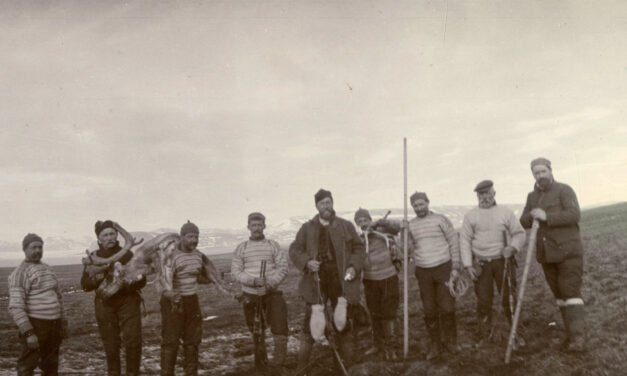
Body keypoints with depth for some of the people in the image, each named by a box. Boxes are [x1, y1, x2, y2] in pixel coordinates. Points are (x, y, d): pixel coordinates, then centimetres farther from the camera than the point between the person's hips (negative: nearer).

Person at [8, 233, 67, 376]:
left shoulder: (47, 269, 14)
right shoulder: (20, 273, -11)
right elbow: (16, 306, -18)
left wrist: (63, 322, 17)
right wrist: (28, 333, -23)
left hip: (53, 325, 7)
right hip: (34, 326, -7)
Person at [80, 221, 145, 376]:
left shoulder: (128, 254, -3)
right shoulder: (93, 258, 2)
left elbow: (141, 281, -3)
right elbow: (85, 285, 3)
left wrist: (127, 282, -22)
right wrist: (97, 279, -16)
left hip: (128, 302, -1)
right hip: (105, 304, 1)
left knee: (133, 341, -8)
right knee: (110, 344, 7)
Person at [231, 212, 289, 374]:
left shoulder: (273, 245, 3)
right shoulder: (241, 247, 3)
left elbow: (283, 268, -1)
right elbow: (235, 271, -2)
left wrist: (271, 283, -18)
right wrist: (253, 280, -18)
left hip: (272, 293, -1)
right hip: (250, 295, 1)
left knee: (280, 329, -9)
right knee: (256, 332, 13)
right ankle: (260, 363, 31)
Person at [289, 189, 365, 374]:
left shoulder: (346, 226, 9)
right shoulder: (307, 228, 8)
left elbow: (358, 248, 11)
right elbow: (294, 250, 7)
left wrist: (354, 267, -6)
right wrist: (306, 262, -12)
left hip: (341, 280, 1)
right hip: (316, 280, -1)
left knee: (344, 323, 8)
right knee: (310, 323, -1)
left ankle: (347, 365, 19)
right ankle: (302, 366, 7)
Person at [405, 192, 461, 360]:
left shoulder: (440, 219, -4)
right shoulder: (411, 225, 7)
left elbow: (454, 243, -3)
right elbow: (410, 248, 14)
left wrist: (455, 267, -6)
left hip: (444, 268, -3)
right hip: (423, 271, 3)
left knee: (447, 307, -1)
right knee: (429, 310, 5)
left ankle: (450, 341, 17)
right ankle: (435, 345, 16)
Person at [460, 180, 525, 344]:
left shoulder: (506, 212, 5)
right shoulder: (470, 215, 6)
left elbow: (519, 233, 6)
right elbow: (465, 240, 5)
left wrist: (512, 247, -15)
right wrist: (468, 265, -3)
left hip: (502, 261, -1)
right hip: (481, 264, 1)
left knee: (508, 298, -1)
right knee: (483, 301, 3)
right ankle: (484, 338, 14)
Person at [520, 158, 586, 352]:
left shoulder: (564, 190, -6)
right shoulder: (532, 196, 13)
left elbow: (574, 214, -19)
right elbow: (524, 223, 7)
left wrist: (547, 216, -28)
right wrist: (532, 215, -16)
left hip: (568, 251, -6)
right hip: (547, 254, 6)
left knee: (571, 292, -12)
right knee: (559, 294, 8)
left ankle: (578, 338, -15)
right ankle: (572, 333, 16)